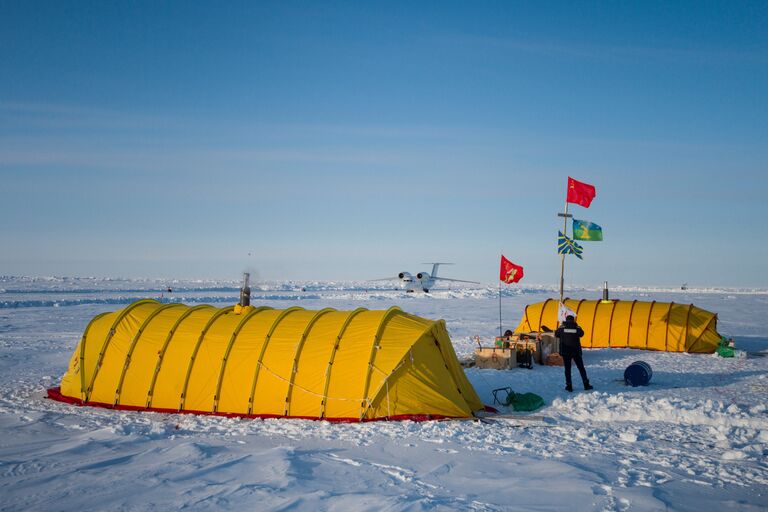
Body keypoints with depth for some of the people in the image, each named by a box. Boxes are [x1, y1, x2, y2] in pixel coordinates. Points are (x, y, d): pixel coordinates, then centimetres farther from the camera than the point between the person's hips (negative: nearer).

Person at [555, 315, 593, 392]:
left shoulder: (562, 327, -6)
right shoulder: (577, 327, -7)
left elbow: (556, 335, 8)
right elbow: (581, 334, 13)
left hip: (565, 351, 0)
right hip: (576, 351, 0)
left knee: (567, 369, 7)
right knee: (581, 368, 11)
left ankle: (569, 386, 4)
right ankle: (586, 385, 11)